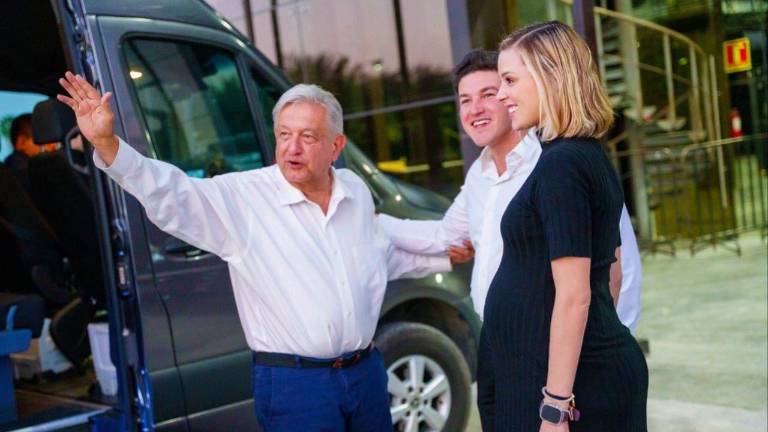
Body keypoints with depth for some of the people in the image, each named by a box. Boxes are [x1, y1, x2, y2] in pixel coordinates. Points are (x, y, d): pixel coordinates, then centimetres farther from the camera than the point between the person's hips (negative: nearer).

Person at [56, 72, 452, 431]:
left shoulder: (356, 191, 4)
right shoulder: (241, 198, -12)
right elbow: (171, 195, -26)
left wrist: (447, 257, 30)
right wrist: (105, 142, -39)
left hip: (367, 372, 5)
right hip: (293, 385, -5)